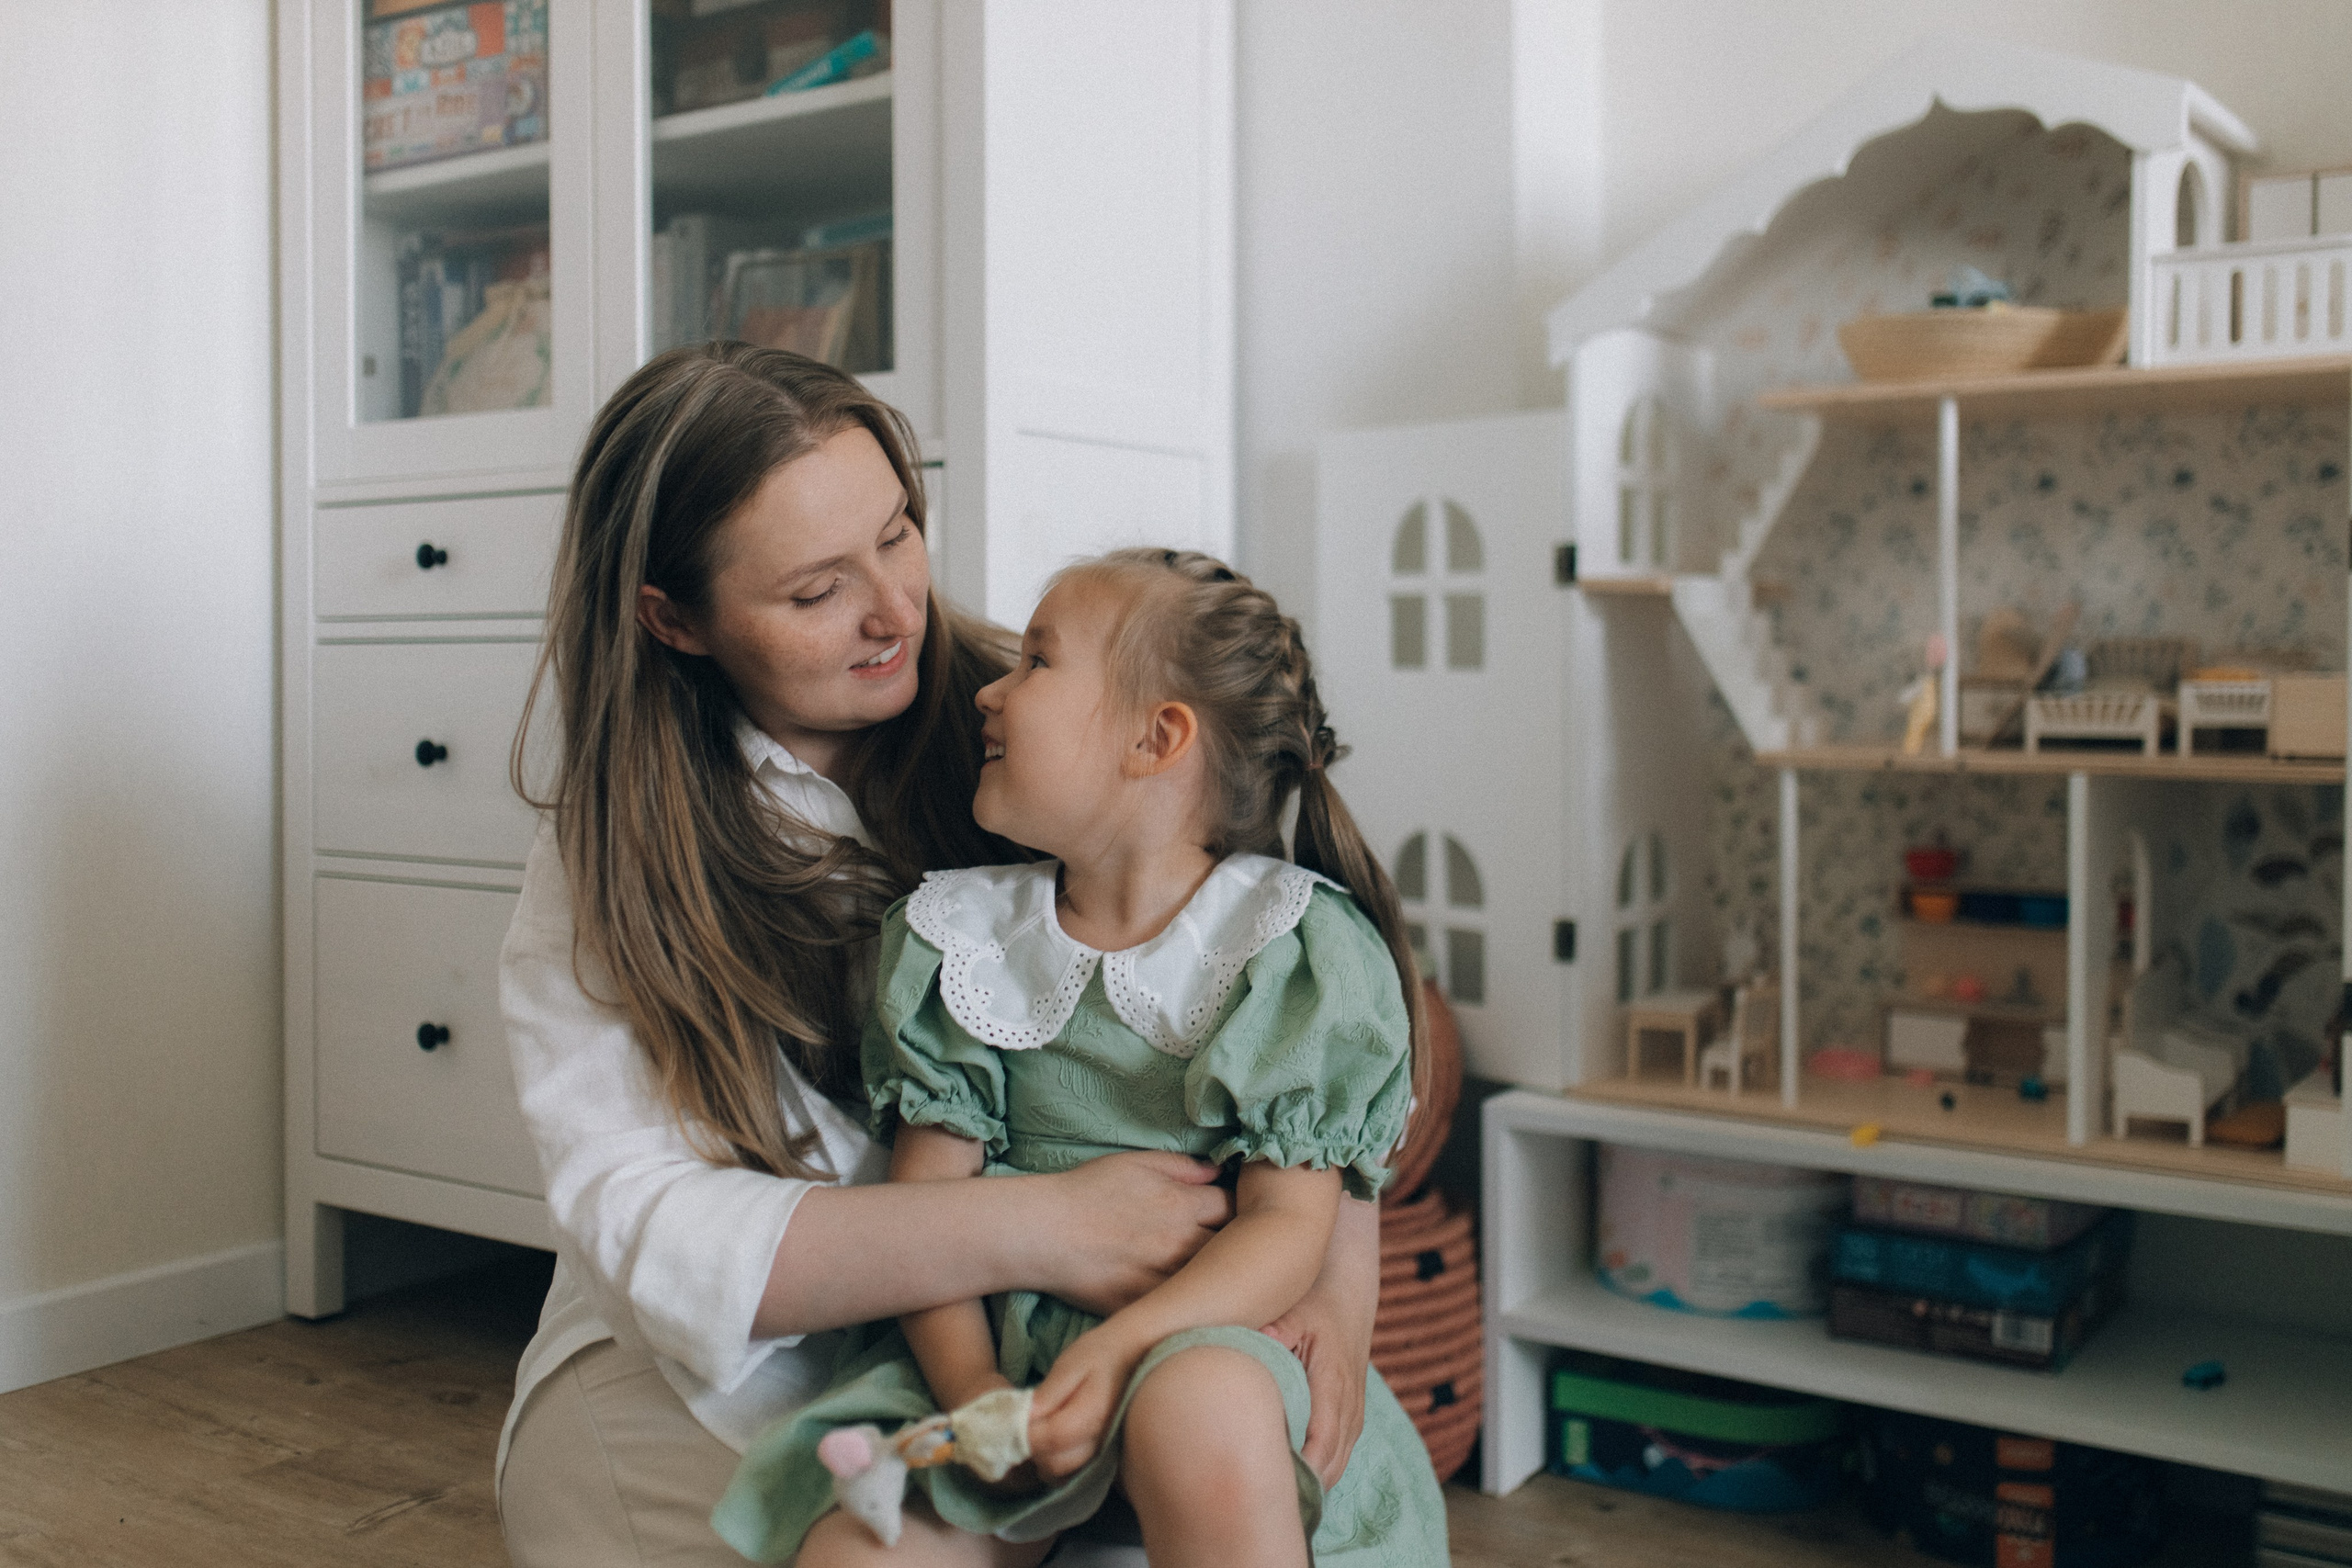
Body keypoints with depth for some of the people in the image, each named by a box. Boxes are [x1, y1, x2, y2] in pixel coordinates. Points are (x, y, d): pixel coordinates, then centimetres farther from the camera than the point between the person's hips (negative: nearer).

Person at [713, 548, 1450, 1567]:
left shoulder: (1300, 946, -2)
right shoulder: (960, 938, 8)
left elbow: (1289, 1224, -8)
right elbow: (927, 1196, 3)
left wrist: (1118, 1347, -23)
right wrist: (968, 1383, -15)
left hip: (1208, 1333, -2)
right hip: (998, 1340, 2)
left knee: (1203, 1416, -36)